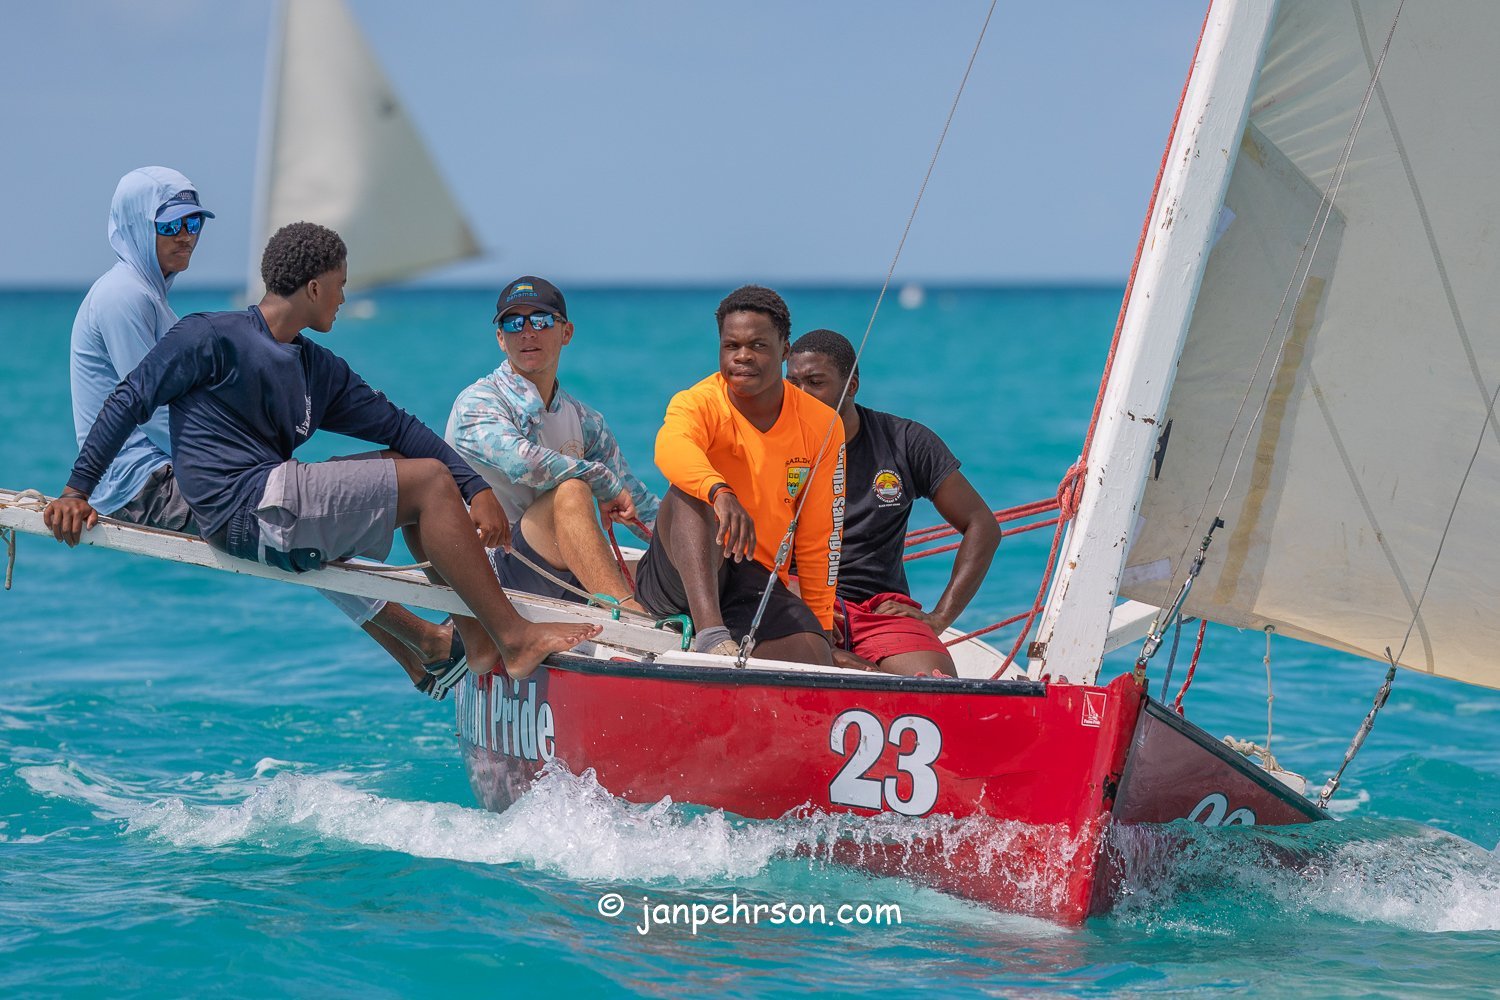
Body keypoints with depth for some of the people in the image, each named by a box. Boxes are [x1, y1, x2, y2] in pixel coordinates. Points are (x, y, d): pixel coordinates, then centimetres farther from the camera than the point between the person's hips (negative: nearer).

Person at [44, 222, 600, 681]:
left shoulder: (320, 370, 20)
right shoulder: (212, 338, -2)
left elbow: (396, 426, 16)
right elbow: (130, 401, -2)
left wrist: (477, 489, 5)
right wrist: (75, 492, -6)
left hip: (276, 506, 9)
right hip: (244, 511, -9)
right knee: (429, 482, -12)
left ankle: (477, 639, 3)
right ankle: (515, 640, -15)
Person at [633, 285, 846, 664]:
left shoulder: (821, 425, 1)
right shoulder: (698, 403, -9)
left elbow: (817, 538, 6)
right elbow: (670, 448, -36)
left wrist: (821, 626, 3)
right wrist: (721, 492, -56)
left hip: (759, 580, 1)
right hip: (680, 574, -1)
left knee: (814, 662, -30)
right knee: (690, 492, -35)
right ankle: (712, 634, -47)